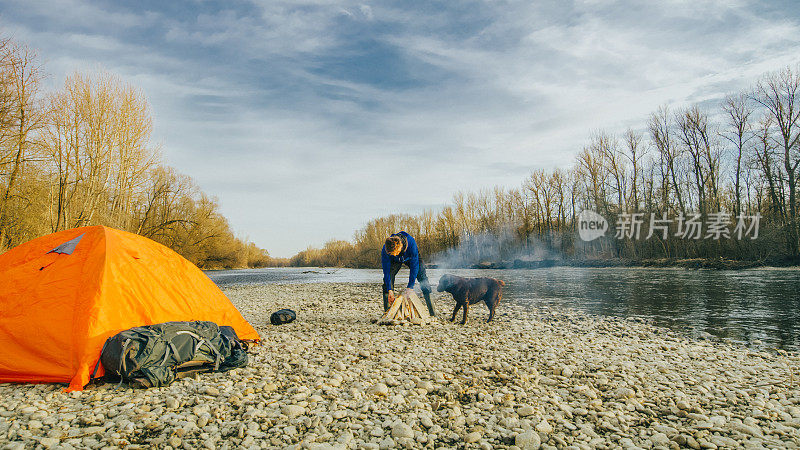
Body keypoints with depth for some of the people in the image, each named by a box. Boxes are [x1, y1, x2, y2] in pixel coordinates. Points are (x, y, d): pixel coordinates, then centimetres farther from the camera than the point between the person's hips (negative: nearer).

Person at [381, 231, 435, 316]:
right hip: (395, 261, 1)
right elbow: (386, 270, -30)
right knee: (388, 278, -19)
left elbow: (414, 265, -37)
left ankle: (432, 312, -8)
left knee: (423, 278, -15)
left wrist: (410, 287, -38)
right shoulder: (385, 250, -37)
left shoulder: (411, 242, -43)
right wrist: (390, 290, -36)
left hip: (411, 258, -1)